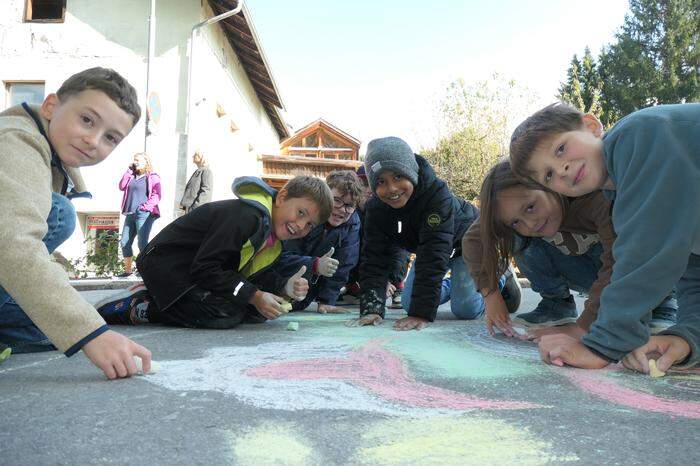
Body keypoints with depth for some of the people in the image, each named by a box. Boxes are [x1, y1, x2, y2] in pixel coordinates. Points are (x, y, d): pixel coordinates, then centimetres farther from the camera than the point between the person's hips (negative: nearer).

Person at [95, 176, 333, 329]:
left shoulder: (275, 232, 4)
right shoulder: (247, 215, -28)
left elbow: (260, 274, 4)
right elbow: (205, 268, -29)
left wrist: (286, 287, -17)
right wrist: (254, 296, -28)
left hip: (200, 267, 10)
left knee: (256, 312, 2)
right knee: (225, 315, -28)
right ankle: (139, 306, -12)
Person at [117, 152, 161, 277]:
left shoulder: (153, 177, 0)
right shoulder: (132, 175, 19)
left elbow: (156, 196, -7)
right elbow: (122, 186, 5)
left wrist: (145, 207, -18)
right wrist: (129, 170, 5)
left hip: (144, 214, -7)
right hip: (130, 214, 7)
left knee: (142, 243, -12)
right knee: (124, 243, 7)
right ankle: (128, 270, 17)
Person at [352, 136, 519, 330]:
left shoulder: (437, 194, -40)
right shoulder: (375, 208, -23)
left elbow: (433, 258, -44)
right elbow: (375, 259, -25)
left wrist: (421, 313, -48)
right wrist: (371, 309, -38)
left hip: (464, 242, -5)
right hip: (428, 247, 5)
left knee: (465, 309, -14)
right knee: (408, 304, 2)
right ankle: (446, 287, 32)